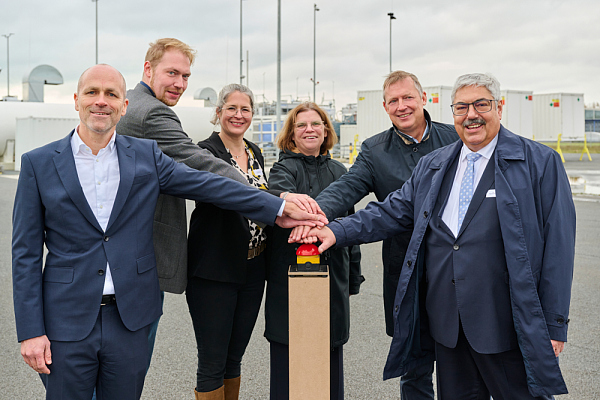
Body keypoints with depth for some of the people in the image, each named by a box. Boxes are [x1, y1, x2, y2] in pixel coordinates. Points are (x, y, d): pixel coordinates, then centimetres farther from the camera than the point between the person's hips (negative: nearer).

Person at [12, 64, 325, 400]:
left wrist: (279, 208, -7)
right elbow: (26, 253, -1)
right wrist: (30, 331, -6)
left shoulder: (146, 155, 3)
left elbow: (210, 185, 0)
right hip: (67, 321, -1)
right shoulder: (38, 163, -2)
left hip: (129, 320, 2)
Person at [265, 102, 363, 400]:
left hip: (333, 277, 4)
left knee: (330, 354, 11)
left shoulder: (338, 171, 12)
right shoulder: (285, 168, -3)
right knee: (289, 362, 2)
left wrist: (353, 278, 17)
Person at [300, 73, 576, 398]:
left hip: (508, 327, -4)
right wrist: (337, 231, -7)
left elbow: (557, 247, -5)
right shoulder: (431, 167, 12)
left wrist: (555, 324, -7)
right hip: (446, 324, 4)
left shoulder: (541, 163, -2)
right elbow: (393, 211, 9)